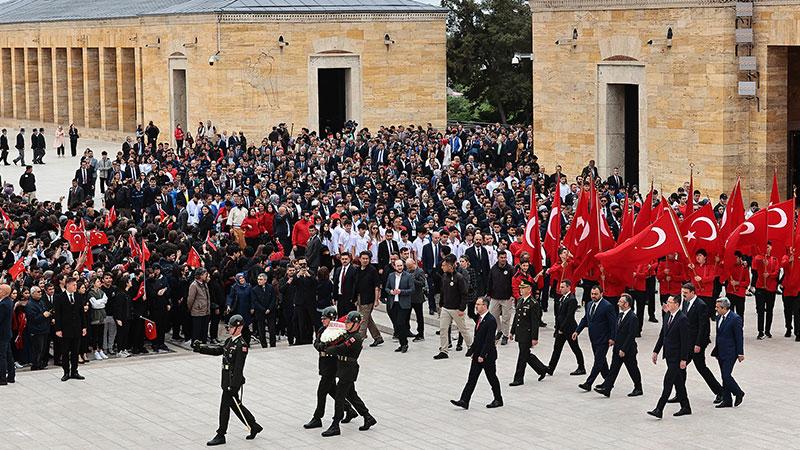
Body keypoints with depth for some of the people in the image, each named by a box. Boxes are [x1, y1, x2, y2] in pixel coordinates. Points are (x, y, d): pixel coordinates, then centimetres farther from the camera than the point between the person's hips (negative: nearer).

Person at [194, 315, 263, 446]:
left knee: (225, 406, -1)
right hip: (227, 380, 9)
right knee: (235, 405, 17)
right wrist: (200, 348, 6)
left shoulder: (241, 345, -19)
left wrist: (233, 385, -24)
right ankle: (254, 426, 28)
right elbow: (217, 350, 16)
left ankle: (221, 435, 9)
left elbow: (238, 367, -22)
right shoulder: (230, 341, 9)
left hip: (233, 381, -9)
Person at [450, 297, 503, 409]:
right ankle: (464, 401, 1)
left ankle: (498, 400, 22)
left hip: (487, 356, -8)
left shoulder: (491, 320, -20)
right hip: (477, 354, 8)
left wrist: (482, 355, -23)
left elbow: (489, 340, -23)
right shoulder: (480, 318, 8)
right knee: (472, 378, 4)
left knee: (492, 378, 6)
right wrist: (472, 350, 13)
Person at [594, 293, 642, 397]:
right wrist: (614, 341, 11)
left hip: (628, 350, -8)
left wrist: (623, 350, -21)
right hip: (618, 348, 8)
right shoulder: (621, 314, 9)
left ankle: (638, 389, 22)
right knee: (613, 369, 4)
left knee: (633, 370, 7)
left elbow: (631, 335, -21)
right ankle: (606, 389, 1)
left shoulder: (633, 318, -19)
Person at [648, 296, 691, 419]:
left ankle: (659, 410, -12)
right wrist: (656, 351, 15)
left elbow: (685, 341, -17)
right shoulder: (667, 316, 9)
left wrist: (683, 359, -19)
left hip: (676, 357, -9)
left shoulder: (682, 319, -17)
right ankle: (685, 407, 24)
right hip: (669, 355, 9)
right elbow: (662, 335, 17)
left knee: (668, 382, -10)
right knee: (678, 382, 15)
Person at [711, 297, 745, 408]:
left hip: (730, 353, -8)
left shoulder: (735, 319, -16)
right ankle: (727, 400, 15)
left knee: (726, 375, -12)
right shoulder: (719, 317, 9)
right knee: (724, 377, 10)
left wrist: (740, 353, -12)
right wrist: (716, 350, 19)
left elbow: (739, 337, -13)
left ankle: (739, 393, 11)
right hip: (721, 352, 8)